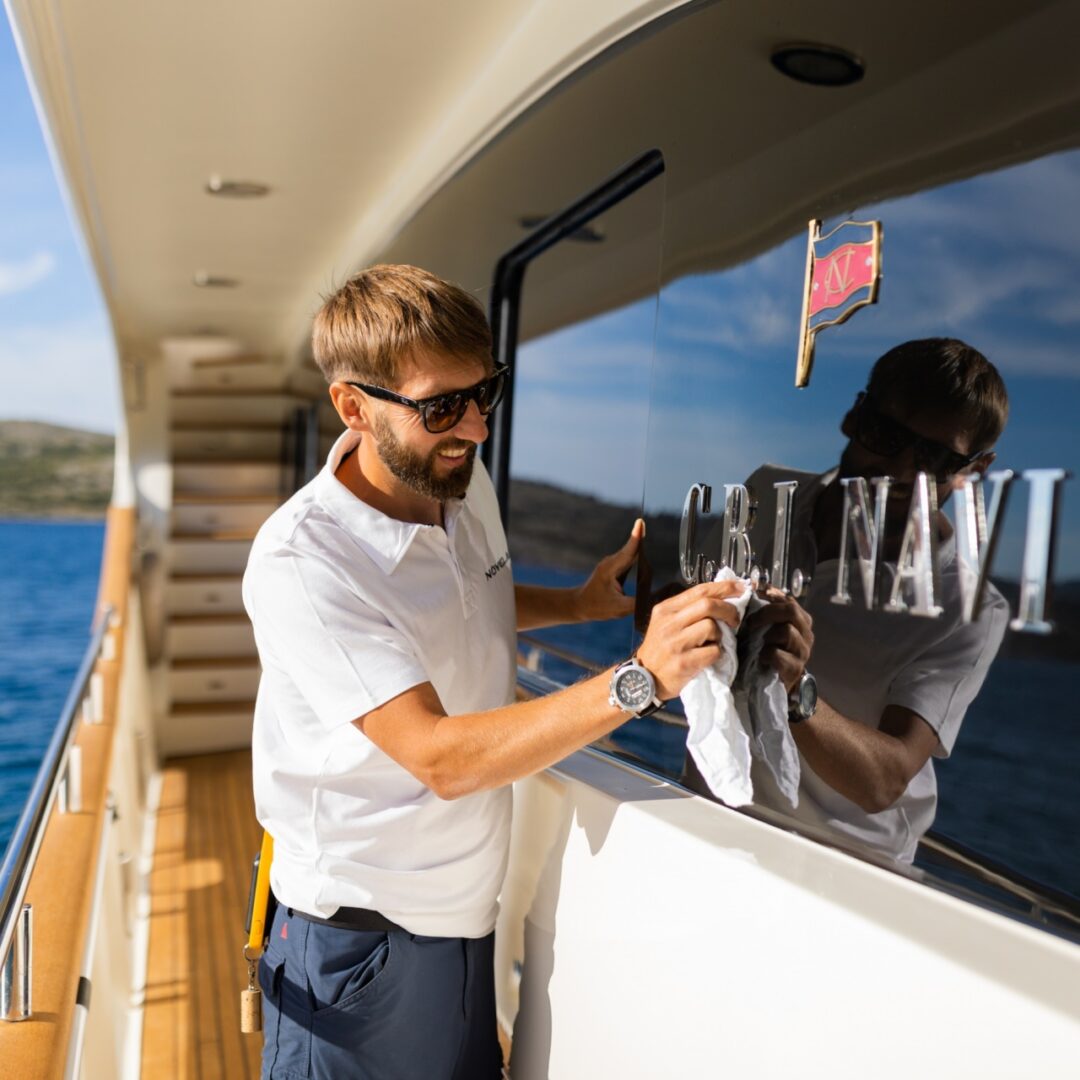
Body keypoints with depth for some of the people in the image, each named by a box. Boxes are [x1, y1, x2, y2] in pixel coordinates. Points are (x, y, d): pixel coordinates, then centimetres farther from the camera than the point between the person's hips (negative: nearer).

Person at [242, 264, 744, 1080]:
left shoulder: (465, 482, -3)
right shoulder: (299, 560, -25)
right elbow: (442, 757, -30)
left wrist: (581, 603, 0)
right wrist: (640, 678, -37)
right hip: (362, 938, -6)